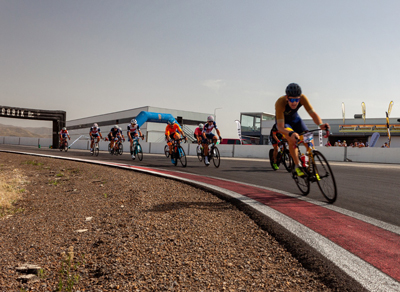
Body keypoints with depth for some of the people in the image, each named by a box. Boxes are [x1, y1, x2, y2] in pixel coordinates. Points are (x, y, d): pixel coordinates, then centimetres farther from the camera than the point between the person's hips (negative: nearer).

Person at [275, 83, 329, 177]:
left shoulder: (302, 98, -30)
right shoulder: (280, 103, -39)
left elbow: (313, 113, -28)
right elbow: (280, 127, -42)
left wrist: (320, 124, -49)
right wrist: (291, 133, -62)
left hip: (295, 119, 3)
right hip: (282, 121, -3)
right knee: (292, 139, -31)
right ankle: (297, 166, -14)